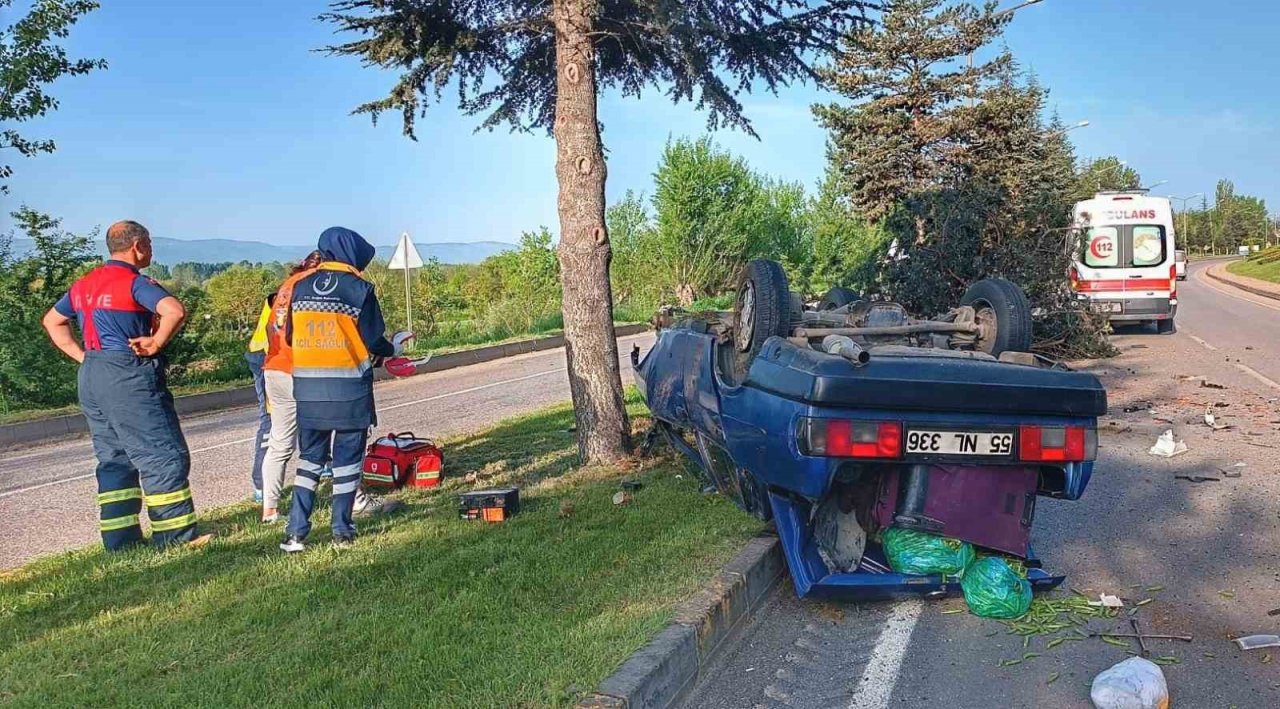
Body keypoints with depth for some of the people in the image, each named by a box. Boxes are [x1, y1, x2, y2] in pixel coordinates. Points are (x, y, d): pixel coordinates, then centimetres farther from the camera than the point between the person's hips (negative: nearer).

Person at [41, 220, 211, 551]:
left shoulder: (84, 284, 15)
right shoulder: (135, 282, -11)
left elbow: (52, 320, 26)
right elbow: (175, 310, -28)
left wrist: (81, 355, 16)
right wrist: (155, 343, -13)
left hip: (91, 375, 9)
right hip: (128, 376, -9)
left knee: (113, 458, 14)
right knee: (163, 454, -2)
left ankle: (119, 537, 16)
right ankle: (175, 533, 0)